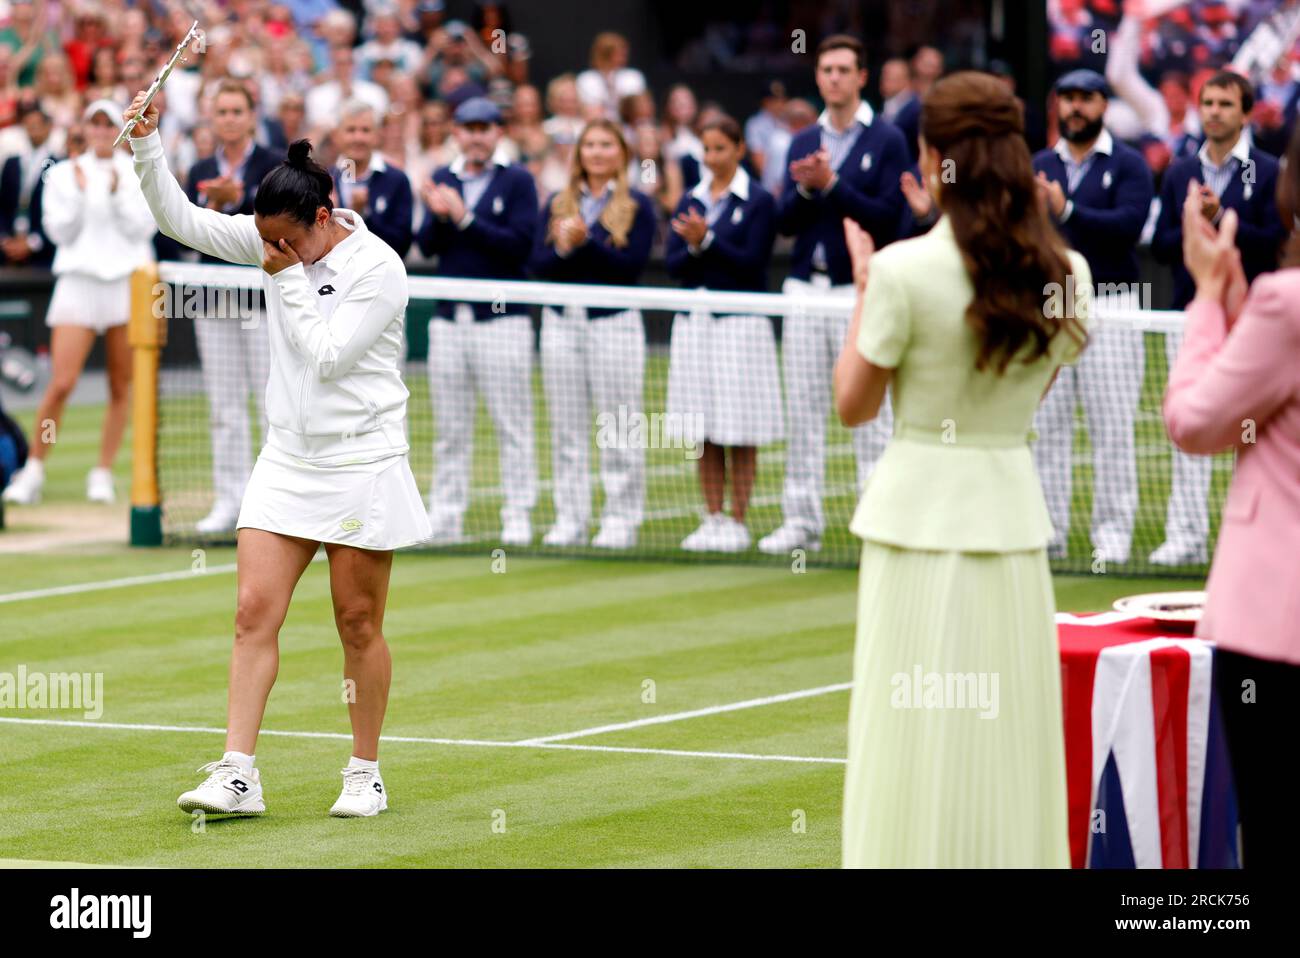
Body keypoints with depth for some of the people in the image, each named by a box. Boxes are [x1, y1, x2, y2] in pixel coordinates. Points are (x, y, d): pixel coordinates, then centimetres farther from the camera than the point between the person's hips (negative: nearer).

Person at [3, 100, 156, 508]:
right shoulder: (63, 174, 8)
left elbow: (142, 228, -2)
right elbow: (60, 232, 1)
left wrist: (117, 195, -14)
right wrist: (79, 194, -11)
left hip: (127, 283, 1)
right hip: (79, 279, -1)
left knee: (121, 386, 1)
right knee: (61, 383, -11)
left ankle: (102, 473, 10)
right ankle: (34, 471, -2)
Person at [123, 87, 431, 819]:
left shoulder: (378, 269, -14)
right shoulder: (275, 242, 4)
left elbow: (327, 354, -18)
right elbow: (183, 220, 4)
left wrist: (289, 280, -14)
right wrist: (147, 145, -8)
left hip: (362, 467, -5)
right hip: (288, 463, 5)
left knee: (358, 623, 3)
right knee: (255, 609, -5)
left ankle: (366, 775, 16)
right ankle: (238, 774, -7)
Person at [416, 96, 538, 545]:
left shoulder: (517, 181, -1)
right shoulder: (443, 180, 12)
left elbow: (520, 244, -12)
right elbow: (427, 245, 4)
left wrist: (465, 218, -16)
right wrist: (437, 217, -17)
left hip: (501, 319, -4)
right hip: (449, 321, 4)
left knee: (512, 426, -1)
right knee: (449, 431, 7)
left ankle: (518, 518, 2)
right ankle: (445, 516, 11)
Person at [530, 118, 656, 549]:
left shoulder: (638, 205, 2)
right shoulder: (556, 204, 13)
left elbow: (632, 263, -10)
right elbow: (538, 264, 4)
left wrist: (585, 241, -18)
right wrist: (562, 249, -16)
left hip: (615, 320, -4)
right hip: (562, 321, 4)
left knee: (618, 431, -3)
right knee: (566, 429, 5)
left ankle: (622, 521, 1)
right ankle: (570, 521, 9)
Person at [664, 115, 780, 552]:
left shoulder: (757, 201, -2)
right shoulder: (691, 201, 12)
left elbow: (752, 262, -10)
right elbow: (674, 263, 5)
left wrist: (706, 241, -17)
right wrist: (693, 249, -15)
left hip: (740, 321, -5)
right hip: (694, 322, 5)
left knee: (739, 433, -2)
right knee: (704, 432, 5)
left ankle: (737, 522, 3)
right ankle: (712, 519, 10)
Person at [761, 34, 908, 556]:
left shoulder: (887, 141, -2)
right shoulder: (803, 143, 13)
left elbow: (888, 217, -11)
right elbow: (785, 221, 7)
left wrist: (832, 185, -17)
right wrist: (803, 190, -12)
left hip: (860, 290, -5)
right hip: (805, 287, 5)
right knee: (803, 411, 5)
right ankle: (802, 519, 9)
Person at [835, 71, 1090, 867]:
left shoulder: (905, 270, -12)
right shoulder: (1064, 272, 0)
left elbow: (854, 405, -5)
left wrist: (863, 287, 7)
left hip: (920, 513, -4)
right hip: (1013, 510, 4)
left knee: (919, 749, 1)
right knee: (1007, 744, 8)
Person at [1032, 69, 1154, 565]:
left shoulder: (1128, 164, 2)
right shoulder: (1039, 166, 14)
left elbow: (1129, 225, -13)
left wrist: (1067, 211, -21)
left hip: (1108, 305, -4)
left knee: (1113, 427, -4)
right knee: (1047, 426, 3)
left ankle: (1113, 534, 0)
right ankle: (1048, 530, 8)